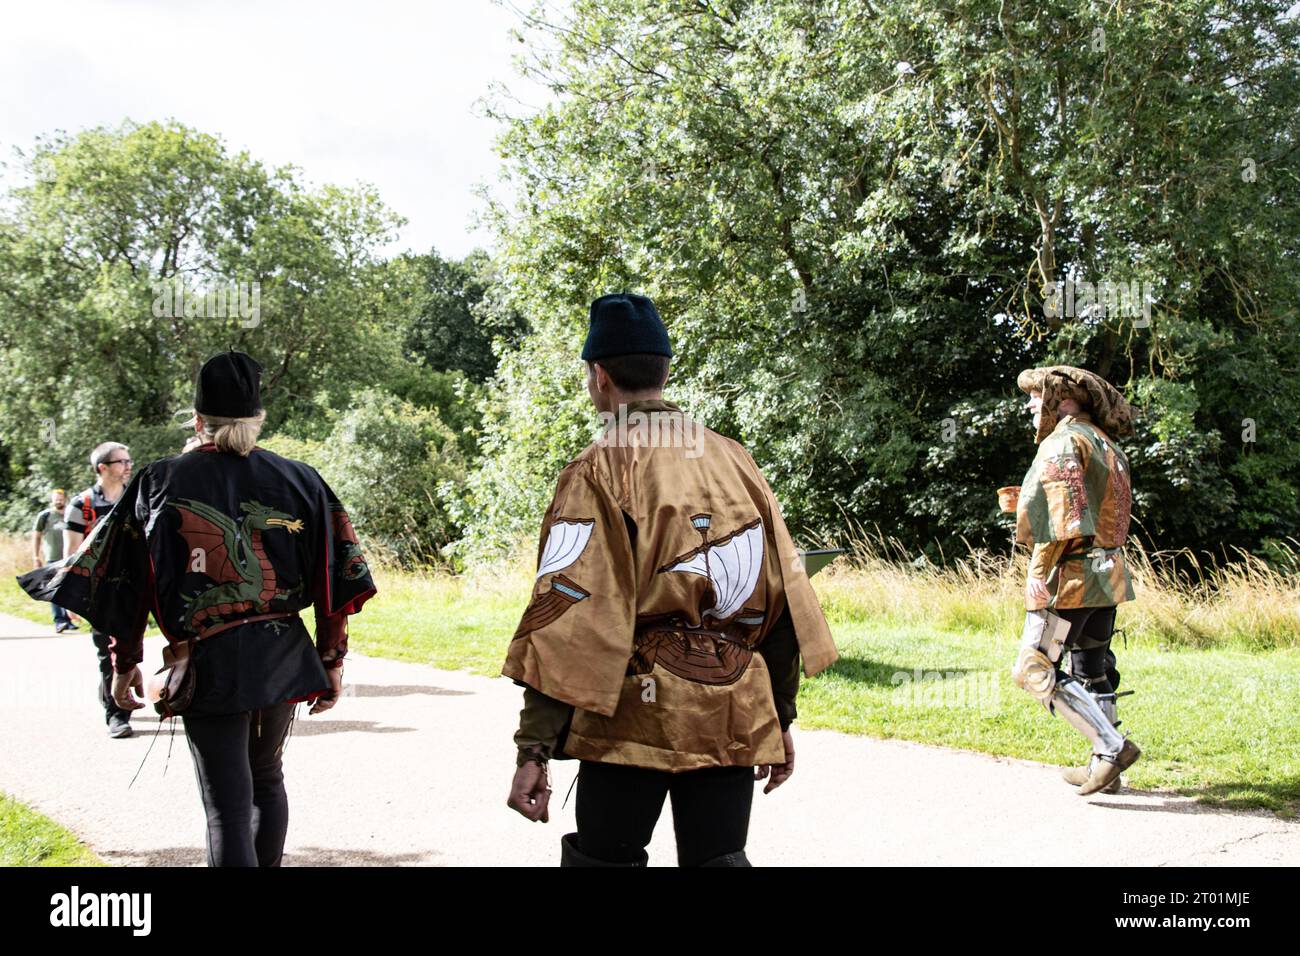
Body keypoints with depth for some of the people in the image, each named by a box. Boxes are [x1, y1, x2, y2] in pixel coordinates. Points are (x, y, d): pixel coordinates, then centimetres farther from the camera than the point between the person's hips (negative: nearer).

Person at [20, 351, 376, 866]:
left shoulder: (161, 481, 0)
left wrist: (125, 663, 9)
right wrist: (331, 659, 8)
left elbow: (126, 583, 0)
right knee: (266, 779, 24)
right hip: (283, 659, 3)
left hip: (209, 664, -3)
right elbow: (335, 578, 1)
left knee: (228, 807, -2)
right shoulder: (300, 480, 3)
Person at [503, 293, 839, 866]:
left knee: (599, 859, 8)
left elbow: (566, 614, -13)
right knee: (720, 858, 12)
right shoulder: (734, 460, 9)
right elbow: (784, 598, 10)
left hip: (634, 717, -4)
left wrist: (533, 749, -12)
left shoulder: (597, 471, -6)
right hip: (733, 718, 5)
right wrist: (780, 719, 18)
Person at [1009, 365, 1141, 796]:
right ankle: (1104, 767, 20)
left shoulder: (1064, 441, -11)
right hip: (1106, 572, 10)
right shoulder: (1104, 443, 18)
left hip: (1073, 572, -10)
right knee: (1092, 671, 16)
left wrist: (1039, 569, -20)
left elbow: (1062, 511, -20)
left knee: (1035, 669, -9)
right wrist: (1026, 502, 19)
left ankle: (1113, 746, -12)